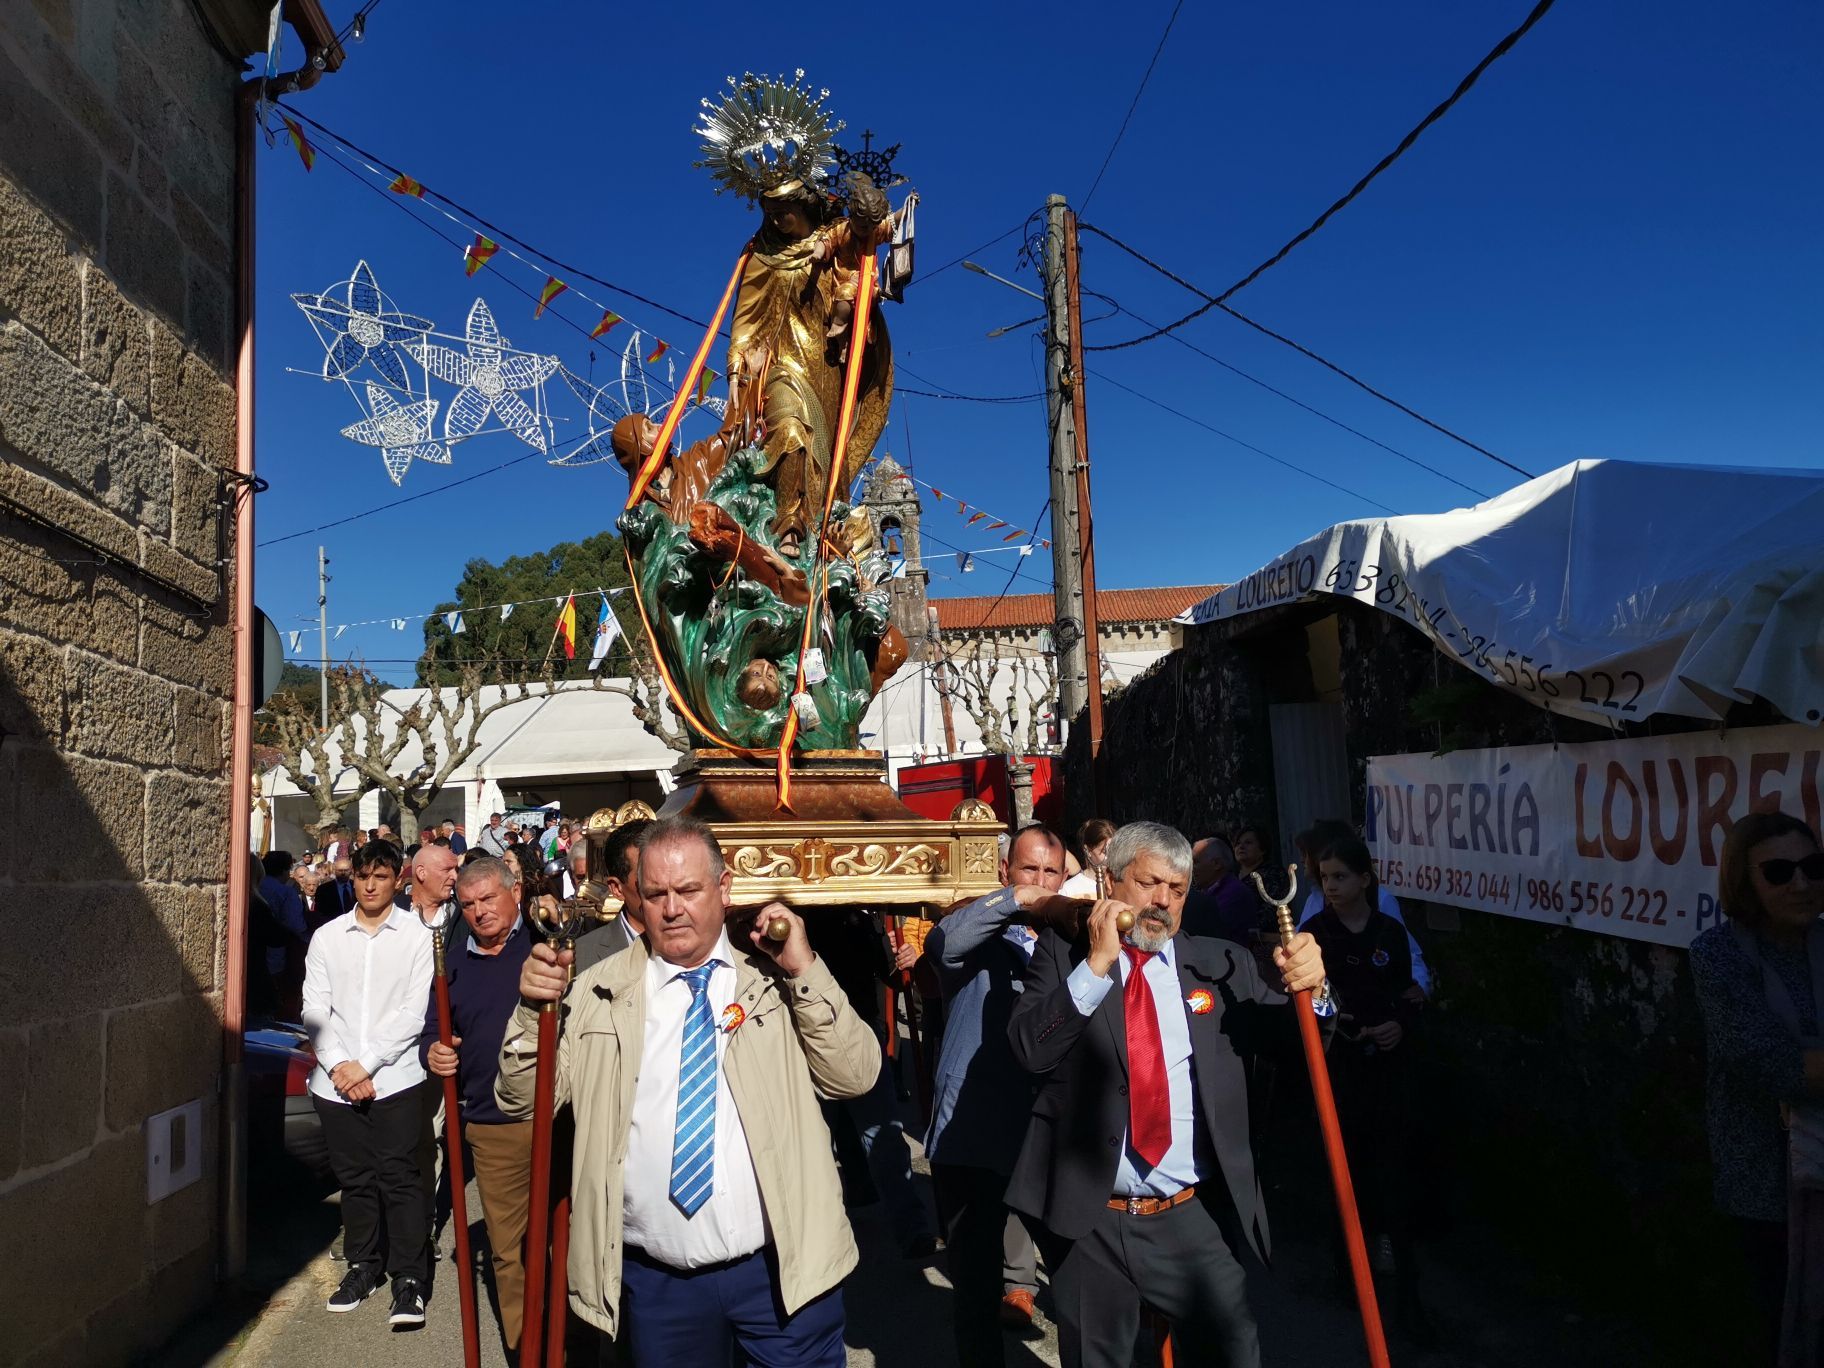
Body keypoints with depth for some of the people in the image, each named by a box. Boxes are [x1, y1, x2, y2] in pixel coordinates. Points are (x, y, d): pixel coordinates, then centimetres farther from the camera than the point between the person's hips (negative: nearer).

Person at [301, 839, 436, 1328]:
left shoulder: (416, 938, -3)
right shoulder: (327, 937, 7)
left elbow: (413, 1013, -7)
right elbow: (315, 1010, 3)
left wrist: (366, 1064, -11)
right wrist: (338, 1066, -8)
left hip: (395, 1080, -3)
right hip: (336, 1082, 3)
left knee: (399, 1178, -2)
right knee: (355, 1178, 13)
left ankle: (409, 1278, 6)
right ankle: (363, 1266, 28)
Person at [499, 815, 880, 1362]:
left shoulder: (775, 976, 0)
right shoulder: (599, 990, 3)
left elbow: (855, 1077, -6)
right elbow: (523, 1101, 3)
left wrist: (806, 969, -16)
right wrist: (533, 1008, -14)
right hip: (657, 1282, 2)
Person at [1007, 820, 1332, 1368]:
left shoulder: (1221, 963, 5)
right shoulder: (1063, 954, 0)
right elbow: (1029, 1047, -14)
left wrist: (1310, 989, -21)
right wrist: (1096, 965, -20)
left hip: (1195, 1220, 1)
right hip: (1087, 1222, -1)